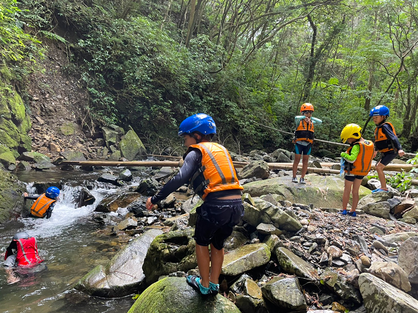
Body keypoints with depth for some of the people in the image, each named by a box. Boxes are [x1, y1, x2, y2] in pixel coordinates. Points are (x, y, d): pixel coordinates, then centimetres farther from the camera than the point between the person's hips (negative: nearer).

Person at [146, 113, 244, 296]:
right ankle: (214, 285, 37)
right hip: (237, 204, 6)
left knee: (201, 242, 21)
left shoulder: (196, 153, 0)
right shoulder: (221, 149, 19)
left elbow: (179, 179, -12)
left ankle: (204, 285, 30)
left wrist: (155, 199, -6)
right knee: (217, 244, 26)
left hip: (216, 205, -6)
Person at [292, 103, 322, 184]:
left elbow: (320, 122, 0)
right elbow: (296, 118, -21)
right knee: (297, 160, 1)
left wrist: (311, 118, -2)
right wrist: (304, 117, -10)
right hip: (299, 143, -4)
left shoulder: (312, 122, 13)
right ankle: (294, 177, 8)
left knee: (305, 161, 5)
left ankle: (302, 178, 11)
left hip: (308, 144, 4)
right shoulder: (299, 121, 1)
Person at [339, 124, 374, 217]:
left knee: (347, 190, 9)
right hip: (362, 172, 7)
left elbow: (352, 159, -31)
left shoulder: (357, 146, -23)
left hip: (352, 171, -7)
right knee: (355, 191, 15)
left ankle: (344, 210, 13)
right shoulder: (370, 144, 2)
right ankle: (353, 211, 19)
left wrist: (344, 154, -16)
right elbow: (364, 157, 7)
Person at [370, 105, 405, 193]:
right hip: (385, 152, 10)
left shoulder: (385, 126, -18)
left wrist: (399, 149, -41)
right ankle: (383, 187, 24)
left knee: (379, 167, -15)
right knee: (378, 167, 14)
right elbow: (378, 141, 26)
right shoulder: (378, 128, 12)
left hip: (391, 152, -10)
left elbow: (393, 138, -29)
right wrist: (376, 151, 35)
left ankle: (383, 188, -8)